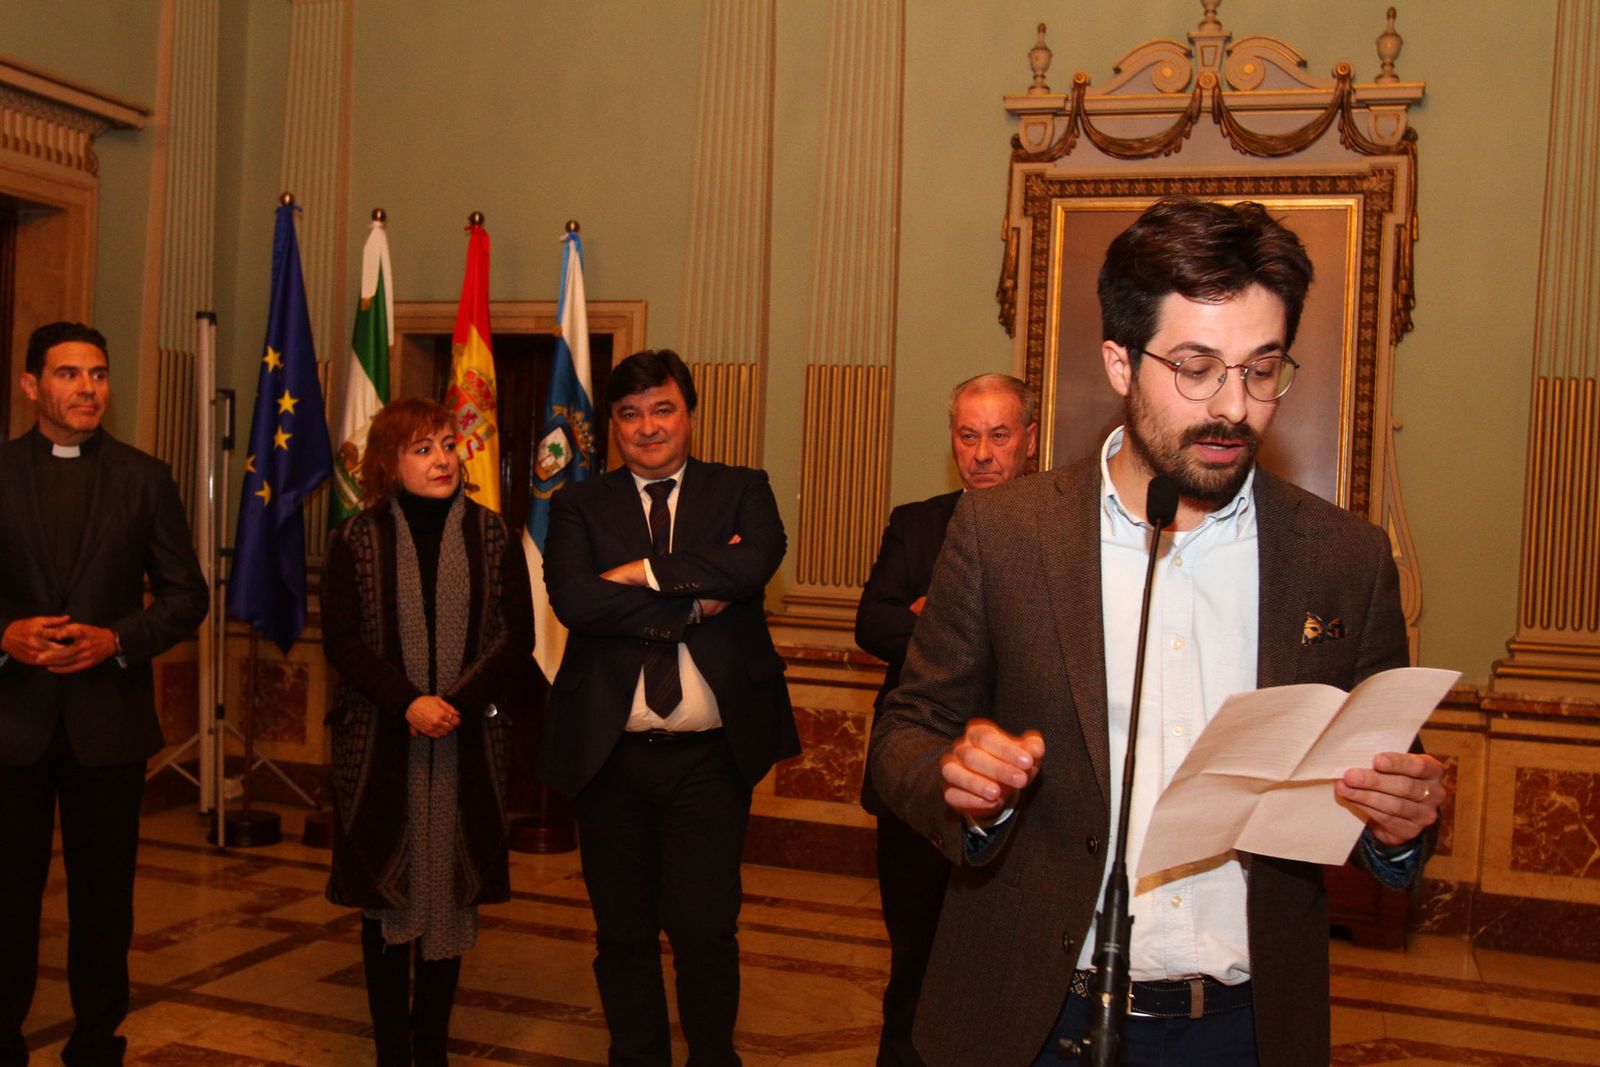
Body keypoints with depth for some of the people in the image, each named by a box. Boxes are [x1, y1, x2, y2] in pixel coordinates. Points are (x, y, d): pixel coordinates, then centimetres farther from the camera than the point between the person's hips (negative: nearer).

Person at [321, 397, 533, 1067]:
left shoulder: (491, 535, 3)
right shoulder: (357, 541, 1)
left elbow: (517, 634, -1)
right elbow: (341, 640, -3)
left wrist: (457, 703, -14)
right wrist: (408, 704, -16)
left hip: (467, 744, 1)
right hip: (378, 744, 0)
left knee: (451, 892, 7)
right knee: (385, 895, 7)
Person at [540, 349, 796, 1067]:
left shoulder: (741, 491, 6)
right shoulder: (579, 507, 6)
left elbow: (756, 561, -16)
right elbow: (573, 601, -12)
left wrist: (644, 572, -13)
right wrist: (693, 603, -14)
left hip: (710, 758, -1)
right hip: (610, 757, 1)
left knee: (705, 928, 1)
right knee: (622, 934, 13)